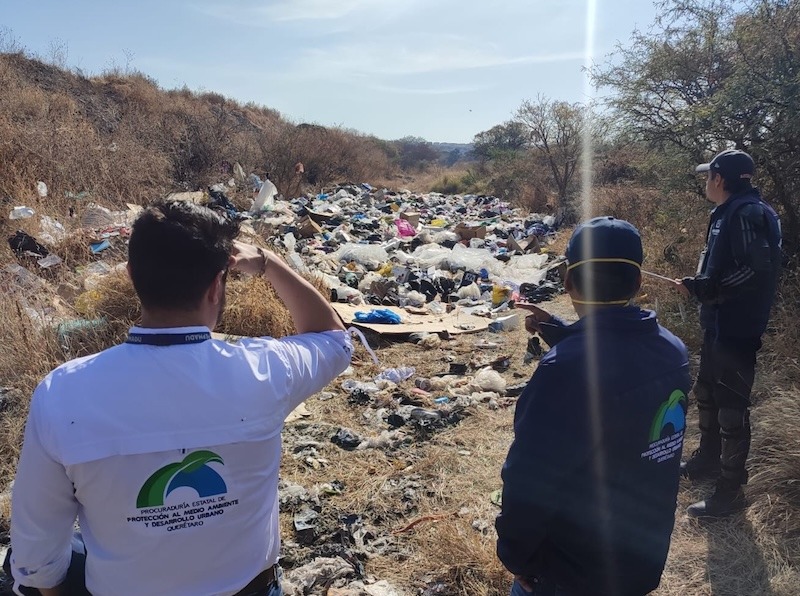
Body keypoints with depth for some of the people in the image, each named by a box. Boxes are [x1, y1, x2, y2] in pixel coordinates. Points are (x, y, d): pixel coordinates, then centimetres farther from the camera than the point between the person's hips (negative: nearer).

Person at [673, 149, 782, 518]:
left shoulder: (749, 213, -18)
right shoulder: (727, 213, 13)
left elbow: (757, 269, -27)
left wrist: (705, 289, -21)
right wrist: (698, 286, 5)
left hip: (737, 329, -10)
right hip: (717, 325, 10)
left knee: (731, 406, -1)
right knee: (707, 395, 22)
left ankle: (730, 491, 11)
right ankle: (708, 460, 41)